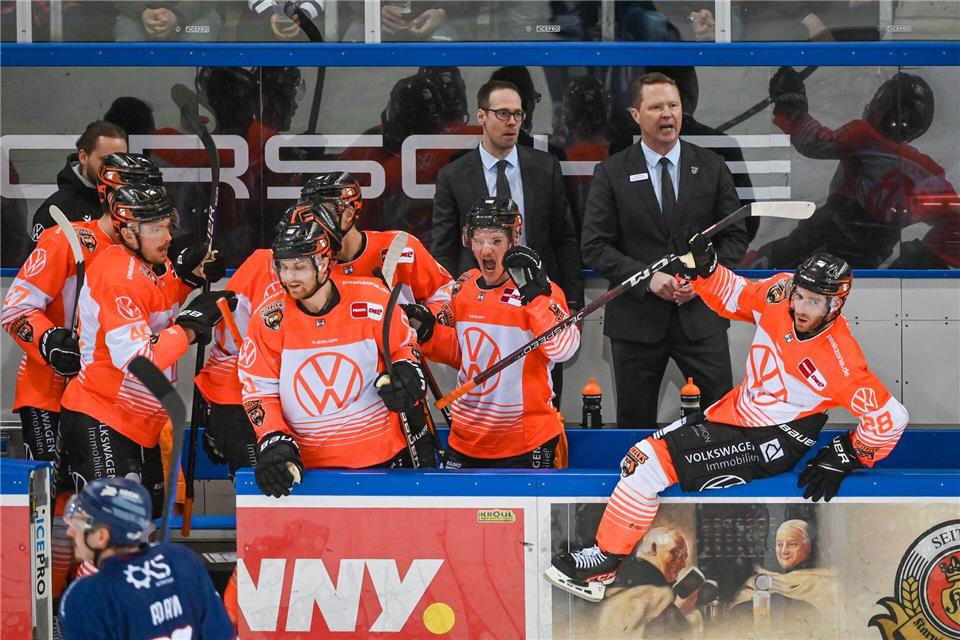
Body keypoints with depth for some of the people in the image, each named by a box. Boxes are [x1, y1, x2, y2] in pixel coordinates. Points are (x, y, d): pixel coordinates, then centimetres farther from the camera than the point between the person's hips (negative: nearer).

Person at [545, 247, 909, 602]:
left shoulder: (840, 361, -26)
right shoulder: (780, 294, -10)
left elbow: (890, 417, -21)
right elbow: (732, 297, 9)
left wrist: (842, 459, -17)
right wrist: (704, 269, -9)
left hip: (768, 442, -8)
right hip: (735, 410, 8)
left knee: (651, 463, -16)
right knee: (642, 457, 9)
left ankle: (603, 562, -2)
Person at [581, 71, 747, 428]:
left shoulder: (712, 168, 5)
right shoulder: (611, 174, 0)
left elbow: (735, 236, 7)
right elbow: (595, 248, -3)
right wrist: (647, 278, -16)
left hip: (700, 316, 1)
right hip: (637, 317, -1)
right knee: (635, 425, 7)